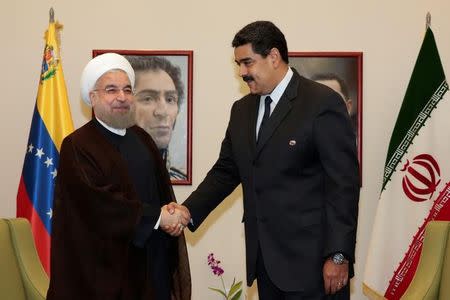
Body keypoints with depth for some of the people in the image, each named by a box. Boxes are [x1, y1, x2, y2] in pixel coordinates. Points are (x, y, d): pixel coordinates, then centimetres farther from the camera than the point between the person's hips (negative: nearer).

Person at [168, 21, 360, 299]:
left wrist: (338, 255, -15)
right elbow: (226, 171, 15)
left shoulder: (323, 103, -9)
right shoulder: (242, 109, 12)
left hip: (311, 261, -6)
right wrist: (189, 211, -1)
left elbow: (343, 183, -12)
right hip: (266, 260, 6)